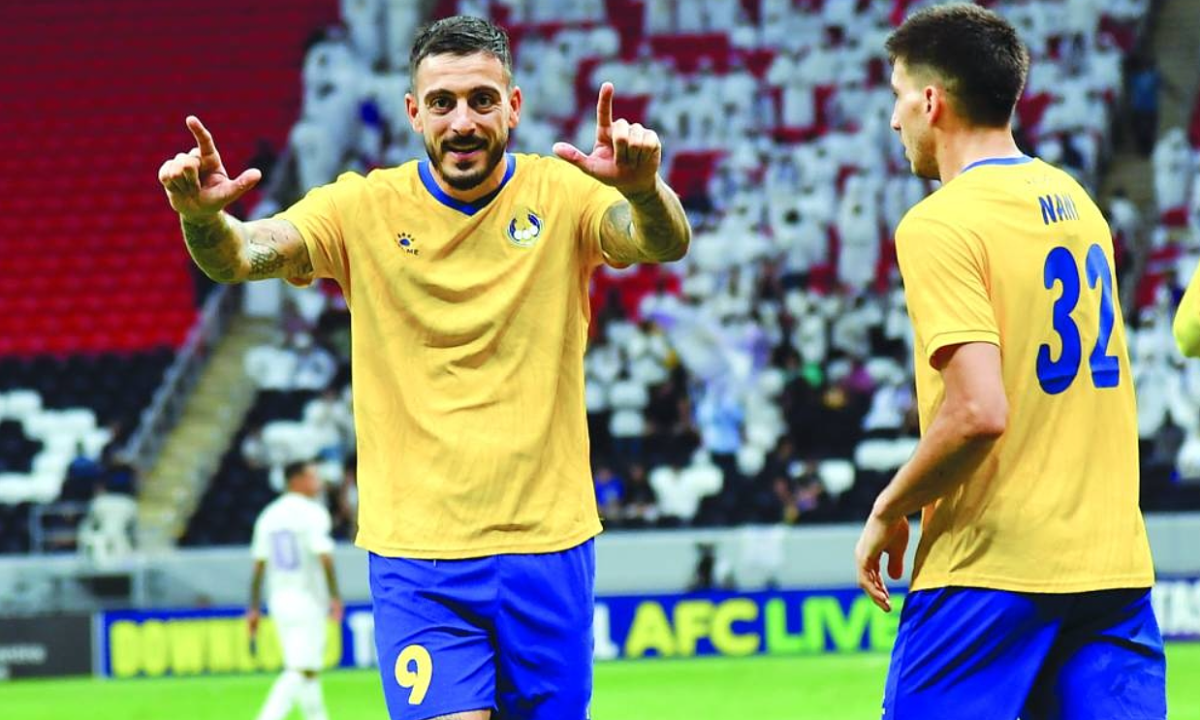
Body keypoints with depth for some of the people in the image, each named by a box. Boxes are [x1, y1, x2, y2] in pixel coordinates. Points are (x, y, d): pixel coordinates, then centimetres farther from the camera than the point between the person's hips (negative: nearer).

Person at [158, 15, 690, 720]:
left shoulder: (561, 193, -2)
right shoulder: (364, 207, -1)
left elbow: (665, 244, -20)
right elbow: (241, 255, -14)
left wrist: (644, 187, -44)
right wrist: (200, 213, -38)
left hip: (547, 539, 1)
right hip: (416, 549, -1)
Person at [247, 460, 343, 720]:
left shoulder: (269, 515, 12)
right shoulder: (312, 512, -9)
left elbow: (259, 564, 11)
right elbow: (324, 557, -17)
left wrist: (254, 608, 12)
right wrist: (335, 597, -14)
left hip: (278, 601, 8)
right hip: (307, 599, -8)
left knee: (306, 668, 14)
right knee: (301, 670, -10)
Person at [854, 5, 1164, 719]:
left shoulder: (940, 224, -11)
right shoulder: (1077, 201, 13)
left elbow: (978, 412, -20)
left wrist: (890, 511, -8)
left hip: (991, 572, -7)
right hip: (1116, 564, 7)